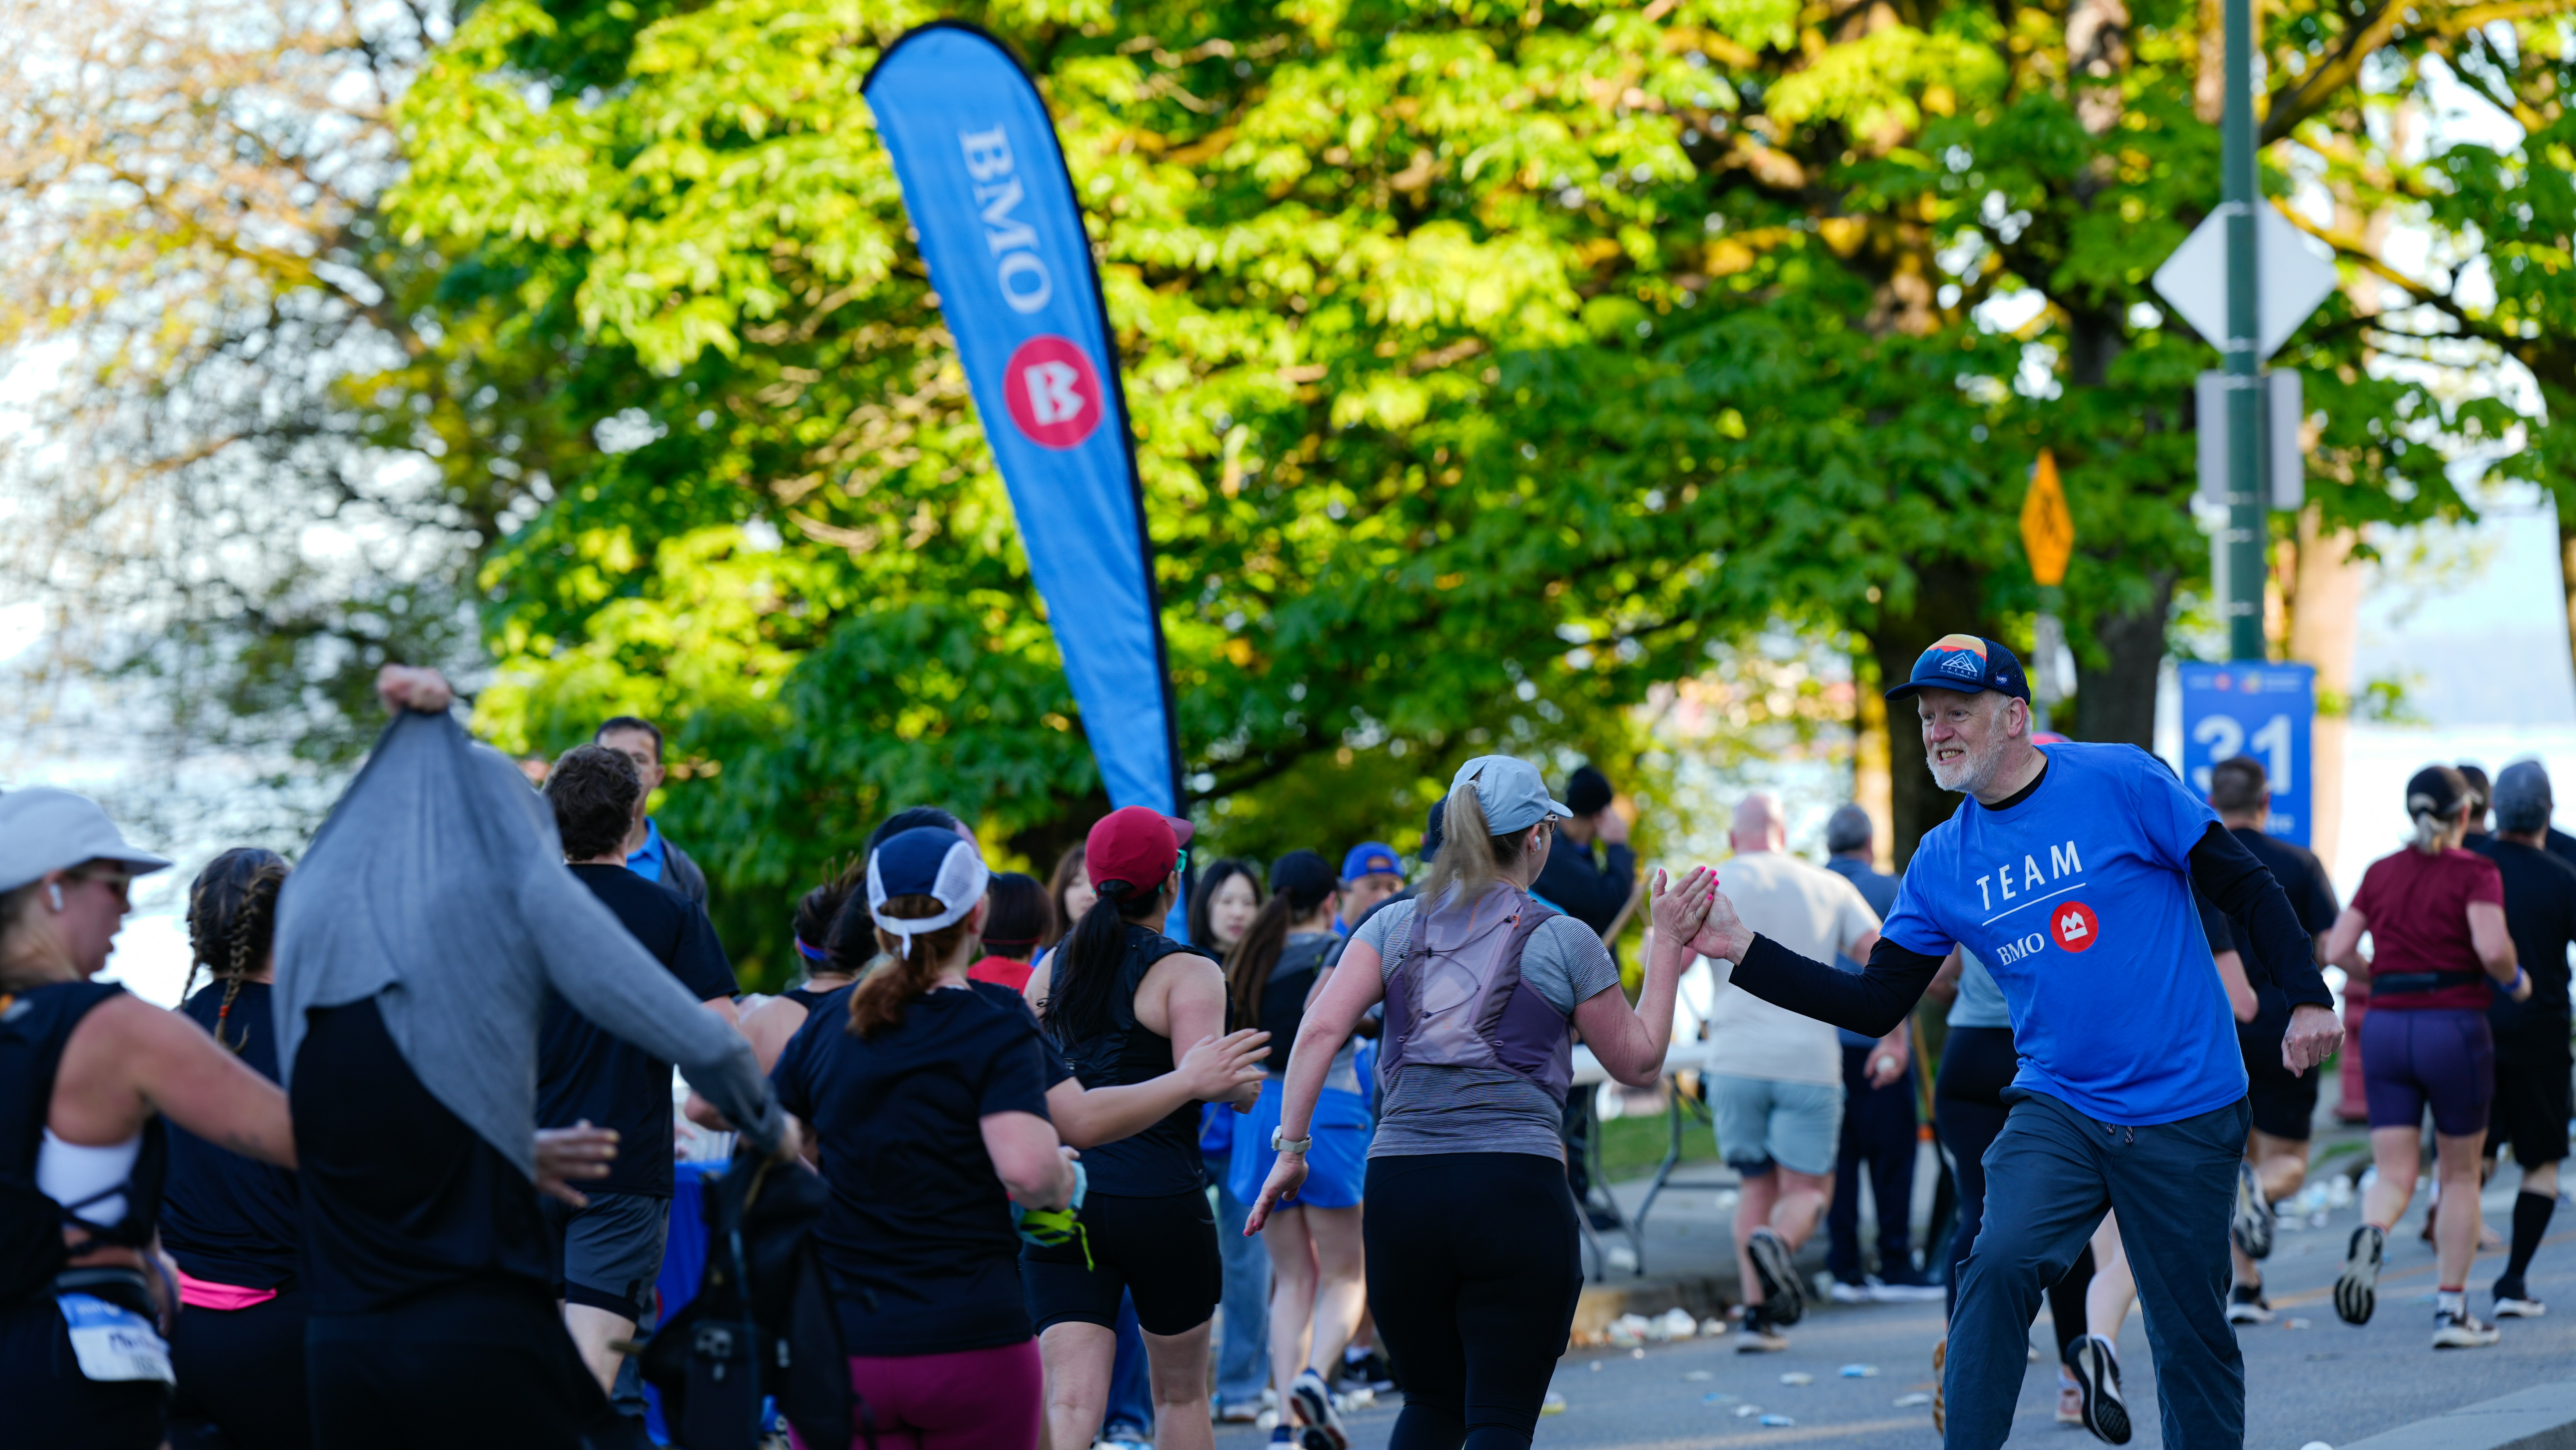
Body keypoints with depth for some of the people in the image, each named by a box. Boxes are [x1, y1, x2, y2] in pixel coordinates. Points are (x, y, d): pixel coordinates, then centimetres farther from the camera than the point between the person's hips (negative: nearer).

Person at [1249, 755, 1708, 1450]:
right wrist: (1667, 946, 18)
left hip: (1399, 1183, 3)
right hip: (1517, 1185, -3)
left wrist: (1291, 1145, 1)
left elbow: (1320, 1031, -3)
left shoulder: (1395, 925, 10)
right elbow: (1639, 1061, 12)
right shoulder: (1565, 942, 2)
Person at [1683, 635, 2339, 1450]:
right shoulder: (1942, 861, 6)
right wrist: (1742, 951, -2)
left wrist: (2306, 998, -10)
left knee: (2192, 1337, 4)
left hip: (2185, 1115, -3)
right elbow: (1876, 1005, 6)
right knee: (1999, 1267, -24)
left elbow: (2244, 886, -2)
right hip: (2058, 1107, 3)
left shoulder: (2121, 784, -7)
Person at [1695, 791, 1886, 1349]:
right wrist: (1894, 1037, 8)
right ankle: (1780, 1241, -30)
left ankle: (1757, 1312, 0)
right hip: (1810, 1061, -1)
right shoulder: (1830, 888, 11)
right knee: (1807, 1188, 5)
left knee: (1758, 1186, 14)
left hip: (1736, 1059, 1)